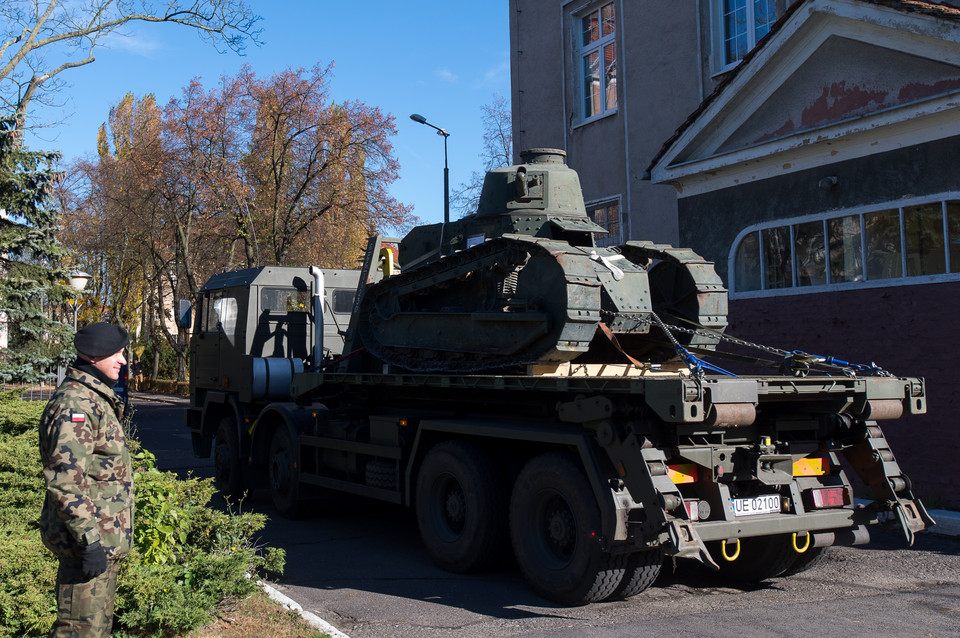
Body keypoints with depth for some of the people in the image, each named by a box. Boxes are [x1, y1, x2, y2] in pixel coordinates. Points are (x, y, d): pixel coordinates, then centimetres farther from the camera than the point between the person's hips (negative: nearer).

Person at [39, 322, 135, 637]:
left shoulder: (95, 398, 14)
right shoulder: (74, 404, -20)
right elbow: (66, 482, -26)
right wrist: (90, 538, -27)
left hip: (104, 539, 10)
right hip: (92, 540, -10)